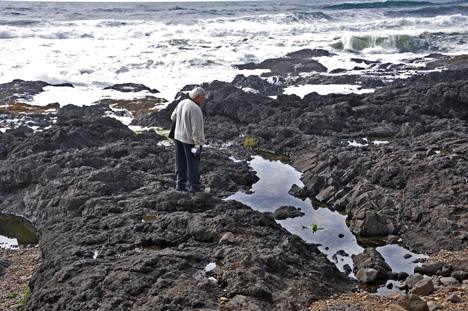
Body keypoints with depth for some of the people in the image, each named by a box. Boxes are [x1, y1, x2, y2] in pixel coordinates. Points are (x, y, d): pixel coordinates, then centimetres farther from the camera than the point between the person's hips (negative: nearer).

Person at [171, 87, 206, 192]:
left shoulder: (182, 103, 1)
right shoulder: (195, 109, -23)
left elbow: (173, 117, 15)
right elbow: (196, 129, -23)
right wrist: (197, 144, -19)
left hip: (178, 137, 7)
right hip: (190, 140, -7)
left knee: (181, 162, 14)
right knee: (193, 162, 4)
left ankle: (181, 184, 19)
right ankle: (195, 185, 10)